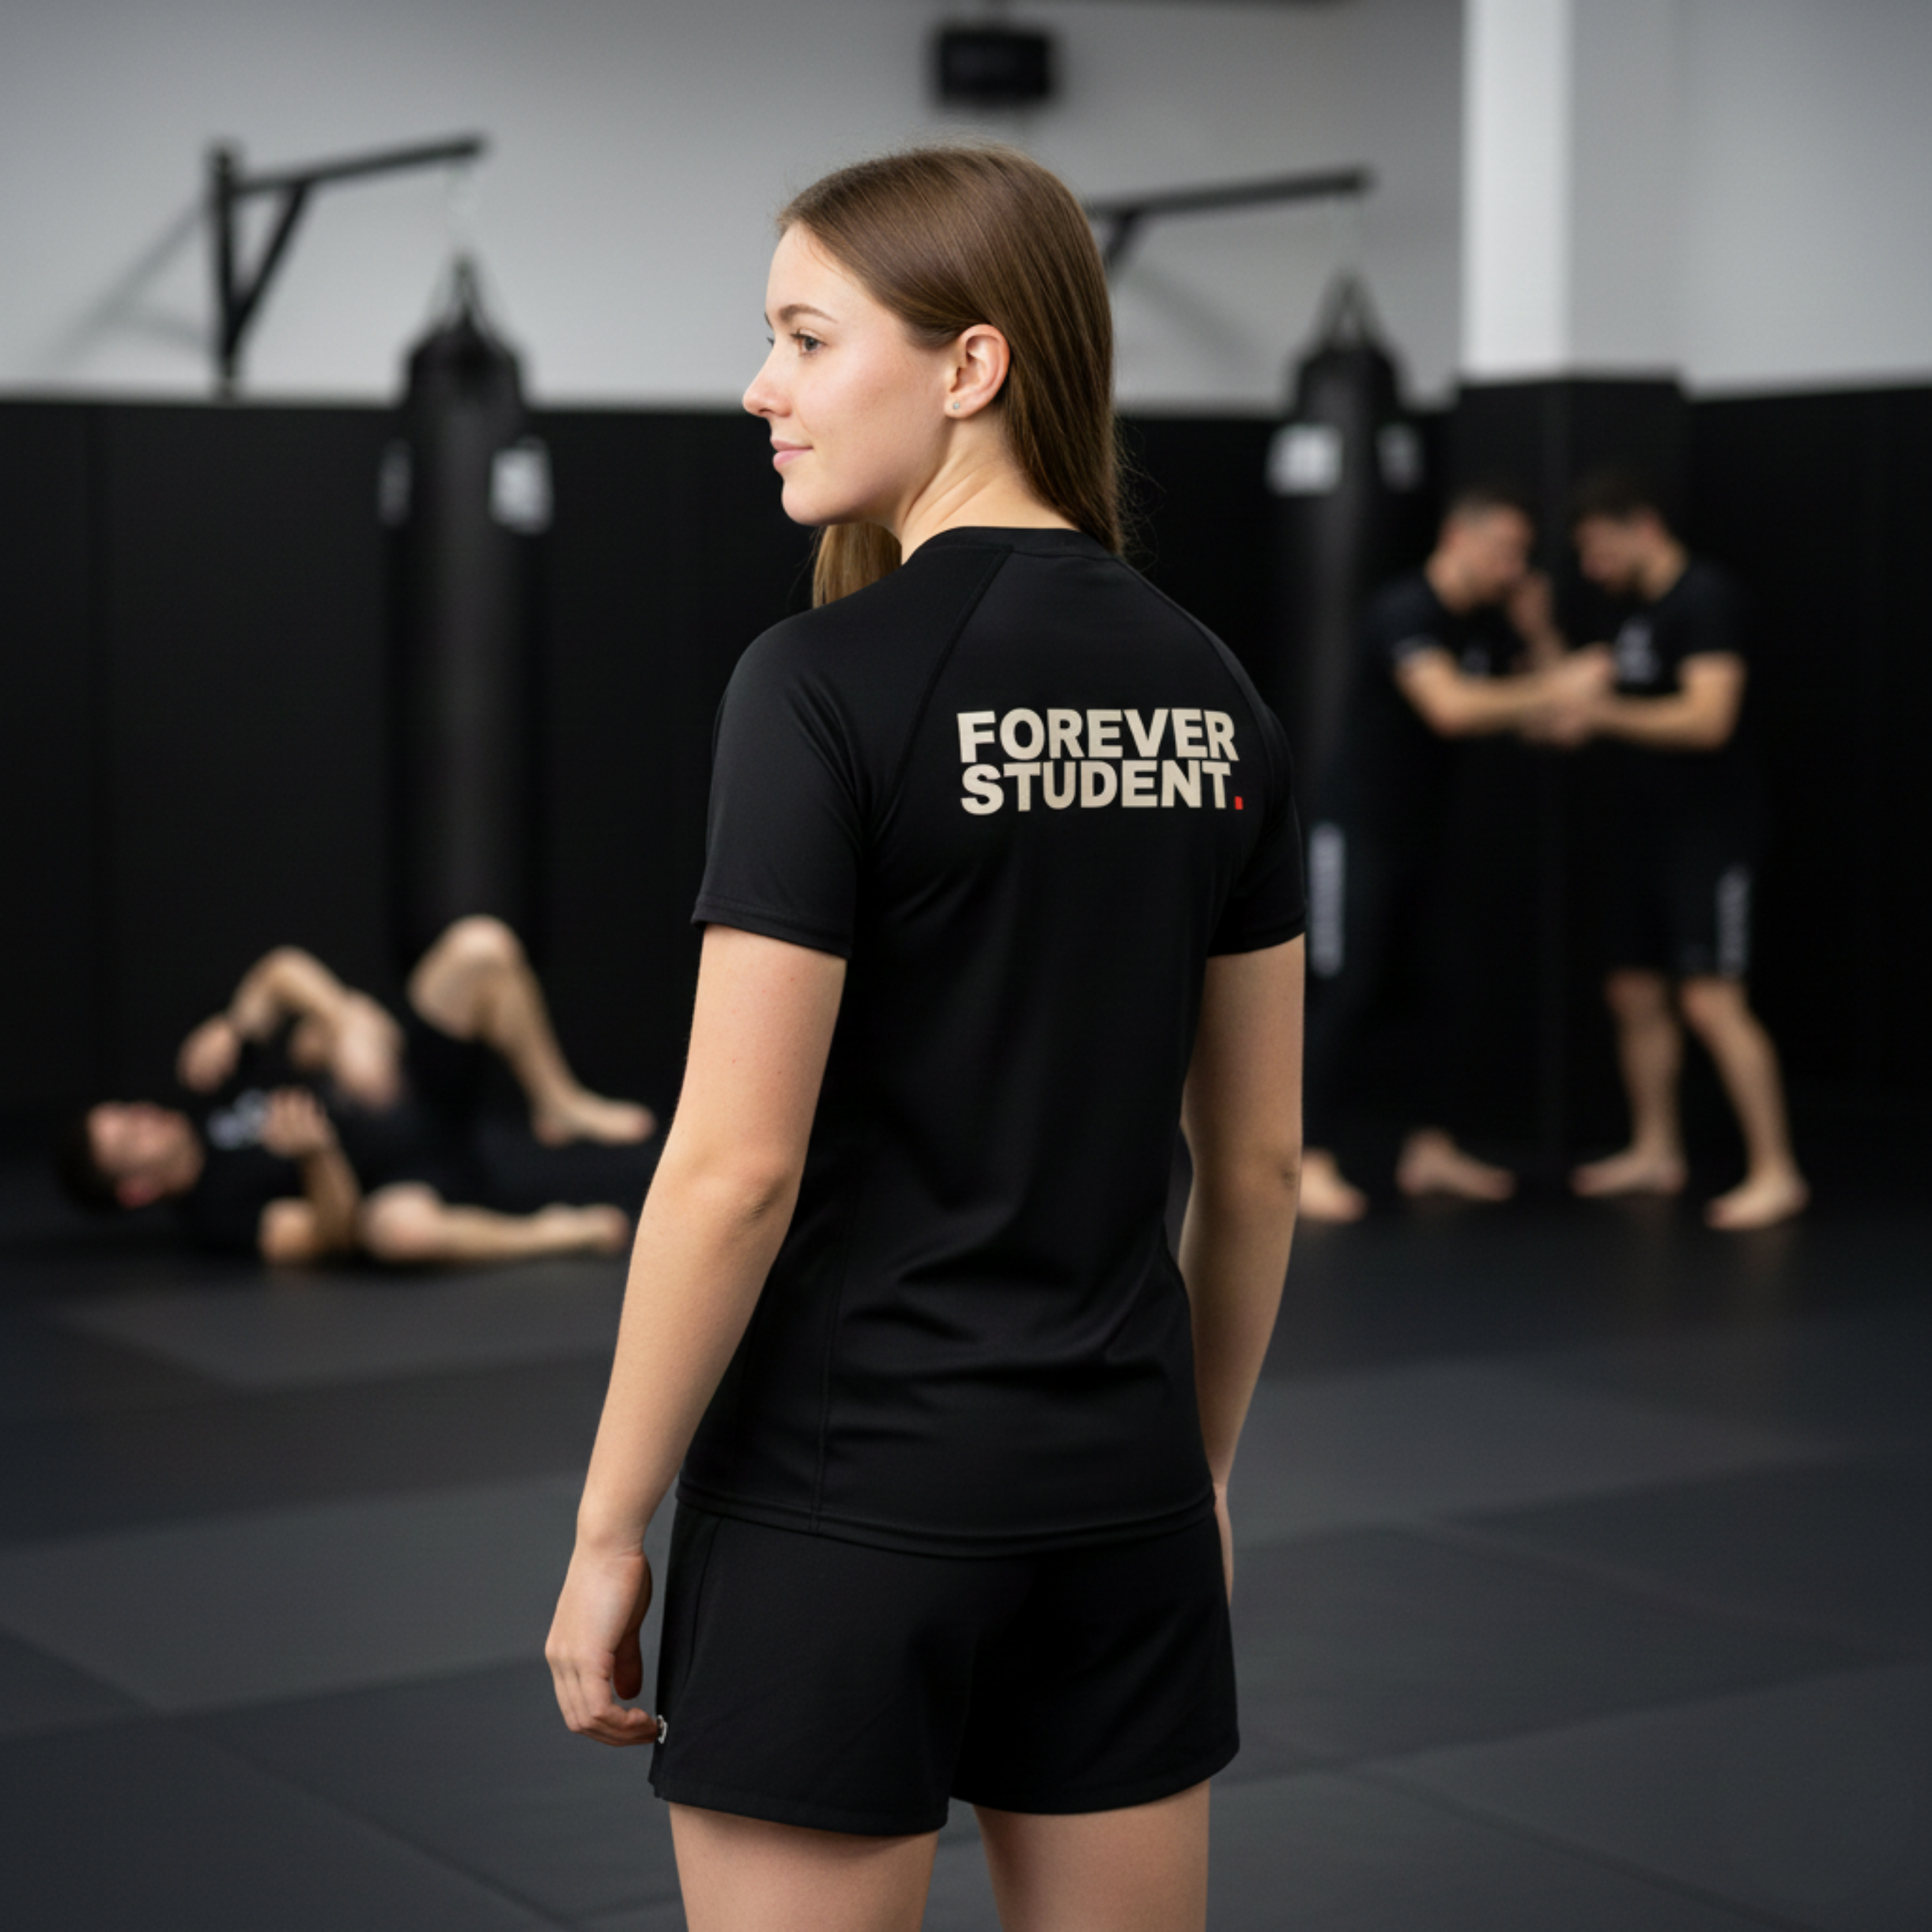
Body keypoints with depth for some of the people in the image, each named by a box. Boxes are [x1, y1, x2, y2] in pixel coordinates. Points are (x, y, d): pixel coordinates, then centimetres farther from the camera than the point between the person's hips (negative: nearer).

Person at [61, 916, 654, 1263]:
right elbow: (328, 1234, -25)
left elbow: (285, 971, 2)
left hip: (419, 1099, 8)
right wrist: (316, 1155, -45)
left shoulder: (206, 1078, 5)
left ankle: (561, 1108, 5)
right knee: (398, 1225, -49)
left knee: (481, 947, -9)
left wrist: (347, 1025, -18)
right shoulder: (216, 1212, -13)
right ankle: (555, 1234, -23)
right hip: (412, 1182, -8)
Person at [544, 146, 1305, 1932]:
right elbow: (1258, 1158, 9)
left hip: (846, 1497, -6)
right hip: (1119, 1484, 6)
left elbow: (737, 1165, -17)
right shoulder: (1210, 695, 4)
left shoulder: (830, 684, -15)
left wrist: (608, 1529, -8)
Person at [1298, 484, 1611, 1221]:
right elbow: (1450, 707, -35)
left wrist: (1538, 634, -6)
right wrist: (1559, 684, -34)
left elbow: (1546, 707, 8)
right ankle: (1312, 1163, -6)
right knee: (1352, 989, -10)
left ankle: (1431, 1148, 16)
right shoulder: (1403, 610, -20)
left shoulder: (1489, 622, 5)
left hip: (1429, 826, 8)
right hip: (1360, 829, -8)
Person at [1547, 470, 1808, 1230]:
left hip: (1709, 833, -10)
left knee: (1711, 1001, -14)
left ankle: (1775, 1173, -9)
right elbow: (1598, 703, 24)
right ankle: (1656, 1153, 26)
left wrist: (1604, 714, -20)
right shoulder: (1639, 610, 13)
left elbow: (1708, 718, -26)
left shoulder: (1704, 599, -16)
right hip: (1645, 828, 10)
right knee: (1635, 994, 13)